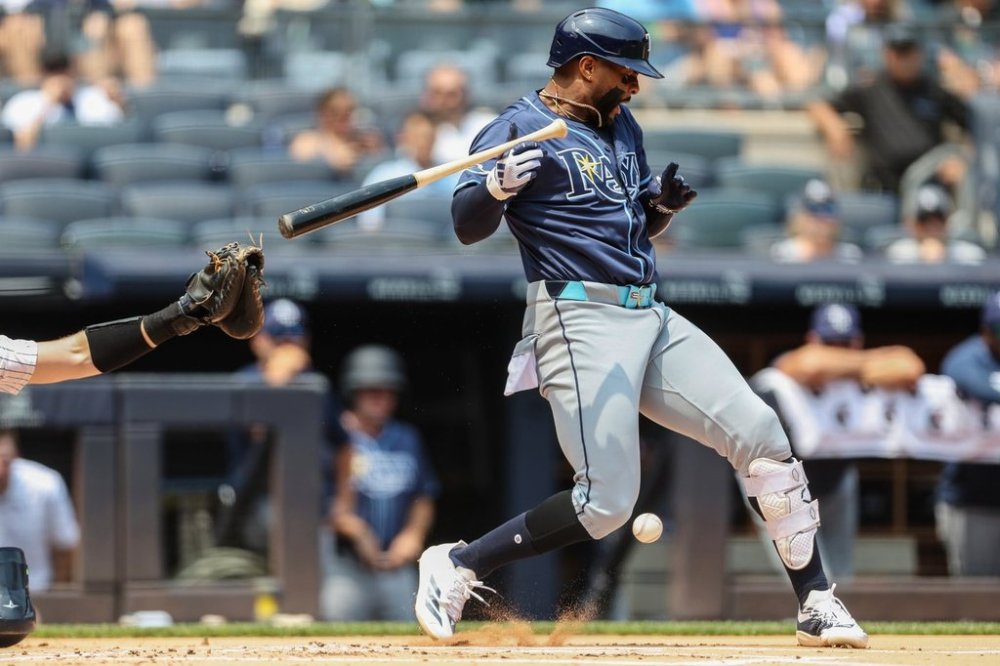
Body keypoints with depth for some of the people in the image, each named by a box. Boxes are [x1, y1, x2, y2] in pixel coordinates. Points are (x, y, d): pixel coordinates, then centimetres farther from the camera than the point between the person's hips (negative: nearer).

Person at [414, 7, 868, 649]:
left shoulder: (623, 126, 19)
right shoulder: (519, 129, -6)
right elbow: (468, 227, -15)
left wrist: (663, 203, 5)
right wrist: (497, 187, -37)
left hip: (651, 318, 8)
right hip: (582, 323, -8)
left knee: (761, 433, -1)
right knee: (606, 502, -18)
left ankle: (817, 605, 7)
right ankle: (457, 566, -3)